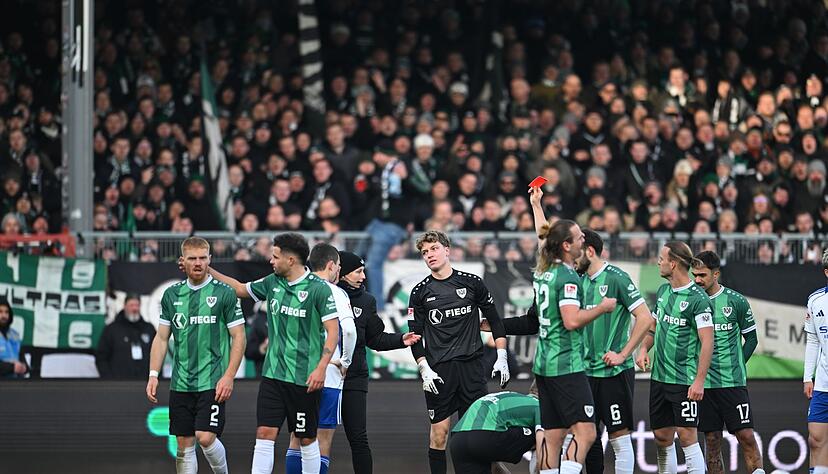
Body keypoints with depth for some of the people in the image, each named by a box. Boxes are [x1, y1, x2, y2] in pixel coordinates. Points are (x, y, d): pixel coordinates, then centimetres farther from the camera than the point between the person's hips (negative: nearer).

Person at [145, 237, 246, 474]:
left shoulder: (224, 293, -3)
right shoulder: (172, 294, 9)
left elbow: (238, 337, -3)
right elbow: (161, 338, 13)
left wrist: (228, 377, -11)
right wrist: (153, 375, 4)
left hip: (213, 382, -4)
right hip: (181, 383, 4)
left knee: (206, 437, -15)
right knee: (184, 445, 5)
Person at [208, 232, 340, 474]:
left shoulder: (319, 288, -10)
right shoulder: (272, 282, 7)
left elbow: (333, 331, -12)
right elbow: (240, 289, 25)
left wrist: (321, 368, -20)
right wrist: (208, 270, 20)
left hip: (304, 378, -5)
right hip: (273, 373, 5)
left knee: (307, 439, 5)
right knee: (265, 434, -3)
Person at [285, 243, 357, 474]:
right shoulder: (335, 293, -8)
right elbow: (349, 329, -21)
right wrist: (345, 361, -7)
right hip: (328, 376, -5)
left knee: (296, 440, 12)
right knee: (323, 441, 0)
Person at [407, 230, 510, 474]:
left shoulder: (472, 283, 4)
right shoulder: (420, 291, 4)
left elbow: (494, 320, 11)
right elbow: (415, 335, 6)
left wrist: (501, 357, 4)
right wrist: (424, 370, -5)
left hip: (471, 365, 0)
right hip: (438, 370, 0)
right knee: (439, 431, -2)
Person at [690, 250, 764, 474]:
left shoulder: (736, 301, -1)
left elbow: (751, 338, 8)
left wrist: (735, 366, 1)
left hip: (733, 382, -2)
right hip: (703, 383, 2)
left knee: (746, 436, -7)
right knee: (711, 439, 4)